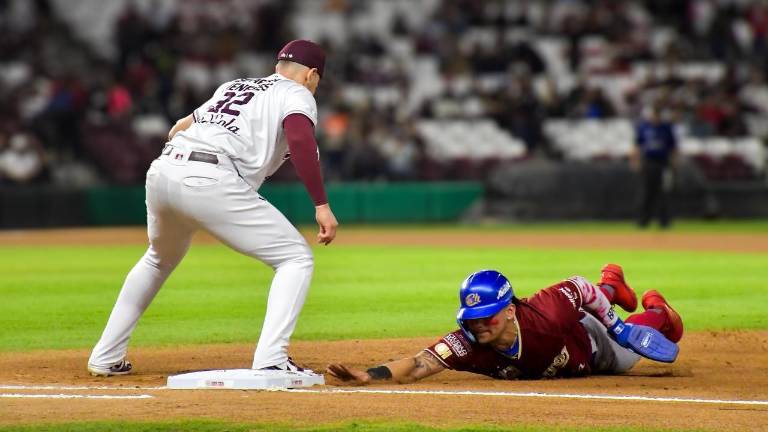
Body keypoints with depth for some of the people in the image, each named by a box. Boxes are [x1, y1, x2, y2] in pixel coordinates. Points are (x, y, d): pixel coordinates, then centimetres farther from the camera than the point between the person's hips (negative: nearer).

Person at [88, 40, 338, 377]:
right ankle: (271, 360, -14)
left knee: (160, 259, 34)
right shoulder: (297, 94, 11)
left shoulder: (233, 86, 32)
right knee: (296, 258, 2)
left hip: (161, 172, 7)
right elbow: (300, 139, -10)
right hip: (209, 182, -7)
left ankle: (105, 357, 36)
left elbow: (179, 128, 31)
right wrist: (322, 204, -14)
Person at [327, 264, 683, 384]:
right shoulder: (467, 344, -45)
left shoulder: (545, 316, -49)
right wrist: (368, 376, -76)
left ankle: (657, 312, 63)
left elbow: (578, 286, -30)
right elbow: (414, 367, -57)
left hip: (591, 344, -3)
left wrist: (616, 325, -18)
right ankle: (610, 285, 64)